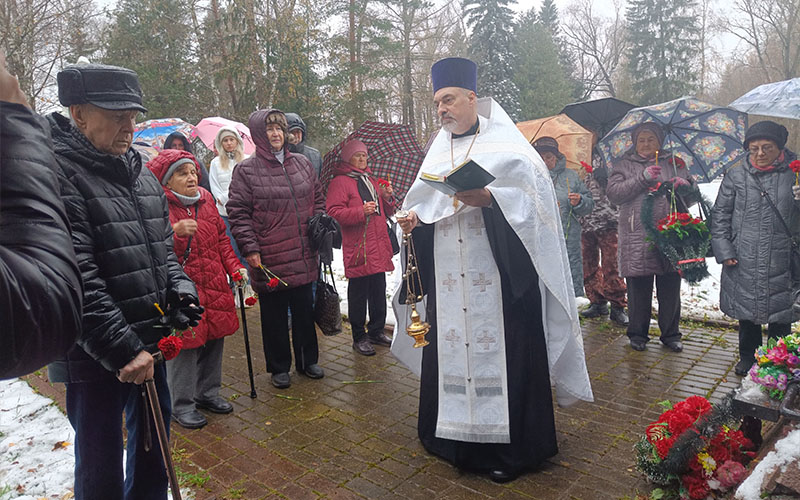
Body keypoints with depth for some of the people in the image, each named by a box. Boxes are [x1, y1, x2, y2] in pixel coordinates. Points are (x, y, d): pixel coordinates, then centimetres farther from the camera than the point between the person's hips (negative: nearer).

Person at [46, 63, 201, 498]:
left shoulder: (143, 176, 10)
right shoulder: (59, 177, -16)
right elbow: (76, 282, -22)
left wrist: (179, 286, 0)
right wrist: (122, 348, -22)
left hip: (149, 344, 8)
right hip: (95, 357, -7)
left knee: (153, 449, 22)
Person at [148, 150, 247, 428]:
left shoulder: (206, 200, 10)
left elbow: (221, 238, 16)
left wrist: (235, 267, 6)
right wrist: (175, 232, -32)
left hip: (214, 285, 7)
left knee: (214, 338, 14)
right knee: (184, 344, 1)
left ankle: (208, 392, 33)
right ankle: (182, 405, 18)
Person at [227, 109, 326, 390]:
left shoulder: (302, 163, 10)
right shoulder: (246, 171, -4)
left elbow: (317, 200, 17)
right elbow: (238, 212, -6)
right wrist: (249, 248, -12)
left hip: (303, 256, 4)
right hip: (269, 260, -4)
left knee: (305, 310, 15)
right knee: (274, 315, 9)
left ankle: (308, 360, 32)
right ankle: (279, 368, 25)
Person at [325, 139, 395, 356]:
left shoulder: (372, 181, 22)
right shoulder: (340, 182, -3)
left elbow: (386, 213, 27)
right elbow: (334, 212, -14)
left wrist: (387, 199, 6)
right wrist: (361, 211, -24)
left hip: (378, 246, 8)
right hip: (357, 247, -7)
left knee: (379, 291, 13)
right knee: (358, 293, -1)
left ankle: (376, 331, 26)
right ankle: (359, 337, 10)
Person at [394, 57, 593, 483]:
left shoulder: (506, 147, 0)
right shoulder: (437, 154, 16)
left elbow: (535, 197, -8)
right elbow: (425, 204, 18)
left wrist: (489, 199, -22)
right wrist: (413, 219, -3)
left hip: (498, 274, -5)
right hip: (448, 279, 5)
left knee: (501, 351, -1)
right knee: (451, 348, 9)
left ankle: (510, 447, 15)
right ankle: (457, 437, 26)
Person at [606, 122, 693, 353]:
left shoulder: (674, 163, 17)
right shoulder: (624, 165, 10)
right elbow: (613, 193, -4)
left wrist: (685, 185, -9)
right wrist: (642, 178, -13)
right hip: (637, 236, -2)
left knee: (670, 288, 7)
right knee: (638, 288, 3)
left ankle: (670, 334, 21)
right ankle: (638, 334, 17)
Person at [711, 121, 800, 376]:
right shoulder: (736, 175, 2)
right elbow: (720, 214, 5)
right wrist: (724, 251, -2)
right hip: (743, 262, 1)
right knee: (746, 313, 14)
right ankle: (748, 357, 33)